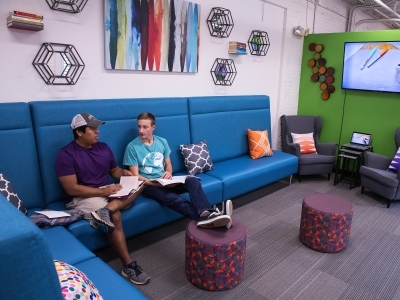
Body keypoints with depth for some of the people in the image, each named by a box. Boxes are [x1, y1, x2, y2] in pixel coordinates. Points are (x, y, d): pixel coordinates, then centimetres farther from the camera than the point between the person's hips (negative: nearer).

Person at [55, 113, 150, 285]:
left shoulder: (103, 148, 8)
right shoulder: (66, 155, -12)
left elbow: (114, 170, 20)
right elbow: (71, 189, -18)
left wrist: (123, 173, -4)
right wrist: (102, 191, -23)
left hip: (108, 191, 7)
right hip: (81, 198, -7)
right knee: (115, 217, -30)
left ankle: (107, 210, -33)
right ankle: (129, 266, -19)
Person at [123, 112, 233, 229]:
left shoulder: (162, 142, 8)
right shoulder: (132, 147, -6)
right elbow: (135, 176, -9)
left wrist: (169, 173, -10)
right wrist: (160, 183, -19)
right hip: (148, 185, -4)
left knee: (192, 180, -25)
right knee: (172, 198, -36)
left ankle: (206, 213, -49)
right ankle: (204, 218, -50)